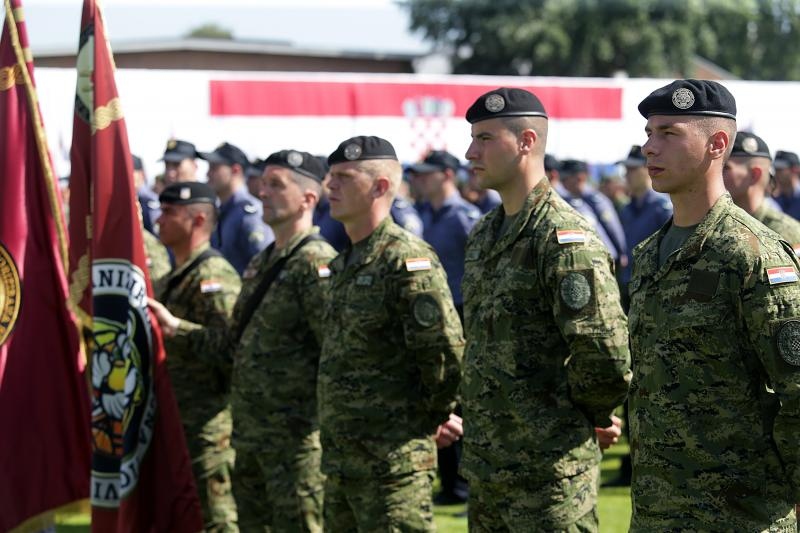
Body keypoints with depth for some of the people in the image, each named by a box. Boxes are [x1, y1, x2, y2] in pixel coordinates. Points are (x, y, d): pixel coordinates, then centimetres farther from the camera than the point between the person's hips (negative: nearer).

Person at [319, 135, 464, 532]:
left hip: (393, 459, -10)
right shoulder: (345, 264, 15)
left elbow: (448, 352, -19)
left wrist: (434, 417, -5)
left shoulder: (408, 260, -15)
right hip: (340, 460, 10)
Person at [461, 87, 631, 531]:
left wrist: (581, 414, -6)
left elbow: (605, 358, -22)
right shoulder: (482, 237, 13)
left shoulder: (565, 239, -16)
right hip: (485, 469, 9)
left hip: (549, 473, -9)